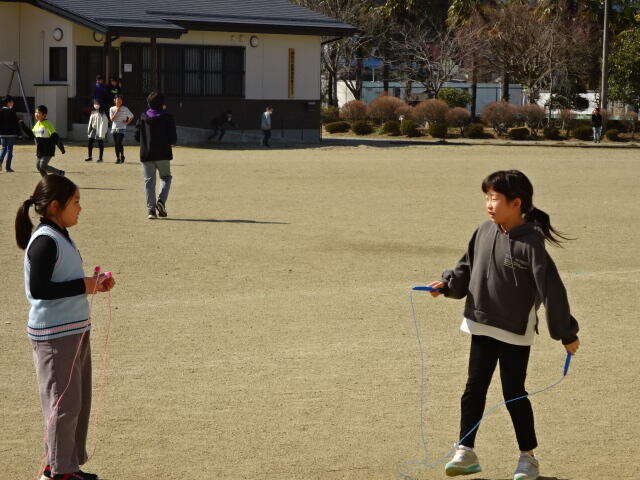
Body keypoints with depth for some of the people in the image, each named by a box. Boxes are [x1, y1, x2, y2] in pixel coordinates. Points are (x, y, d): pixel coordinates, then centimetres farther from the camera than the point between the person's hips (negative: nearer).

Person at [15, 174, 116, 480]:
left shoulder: (61, 237, 11)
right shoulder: (44, 241, -18)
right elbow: (38, 288, -24)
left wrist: (95, 284, 3)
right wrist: (83, 286, -20)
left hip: (75, 331, 9)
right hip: (54, 336, -9)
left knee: (79, 401, 15)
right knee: (63, 403, -2)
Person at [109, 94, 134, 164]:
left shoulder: (125, 109, -1)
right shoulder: (112, 109, 6)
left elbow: (131, 116, 9)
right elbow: (112, 119, -4)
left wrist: (127, 122, -2)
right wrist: (116, 112, -11)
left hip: (122, 129, -3)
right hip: (114, 128, 3)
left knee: (119, 142, -17)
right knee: (116, 144, 3)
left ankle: (122, 156, 2)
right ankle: (117, 158, 11)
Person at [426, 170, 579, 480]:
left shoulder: (530, 243, -18)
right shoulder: (485, 233, -2)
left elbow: (550, 288, -16)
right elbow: (467, 267, 13)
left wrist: (566, 333, -14)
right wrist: (447, 284, -4)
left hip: (515, 333, -5)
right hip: (482, 327, 5)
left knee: (514, 393, 2)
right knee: (474, 389, 8)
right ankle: (466, 452, 17)